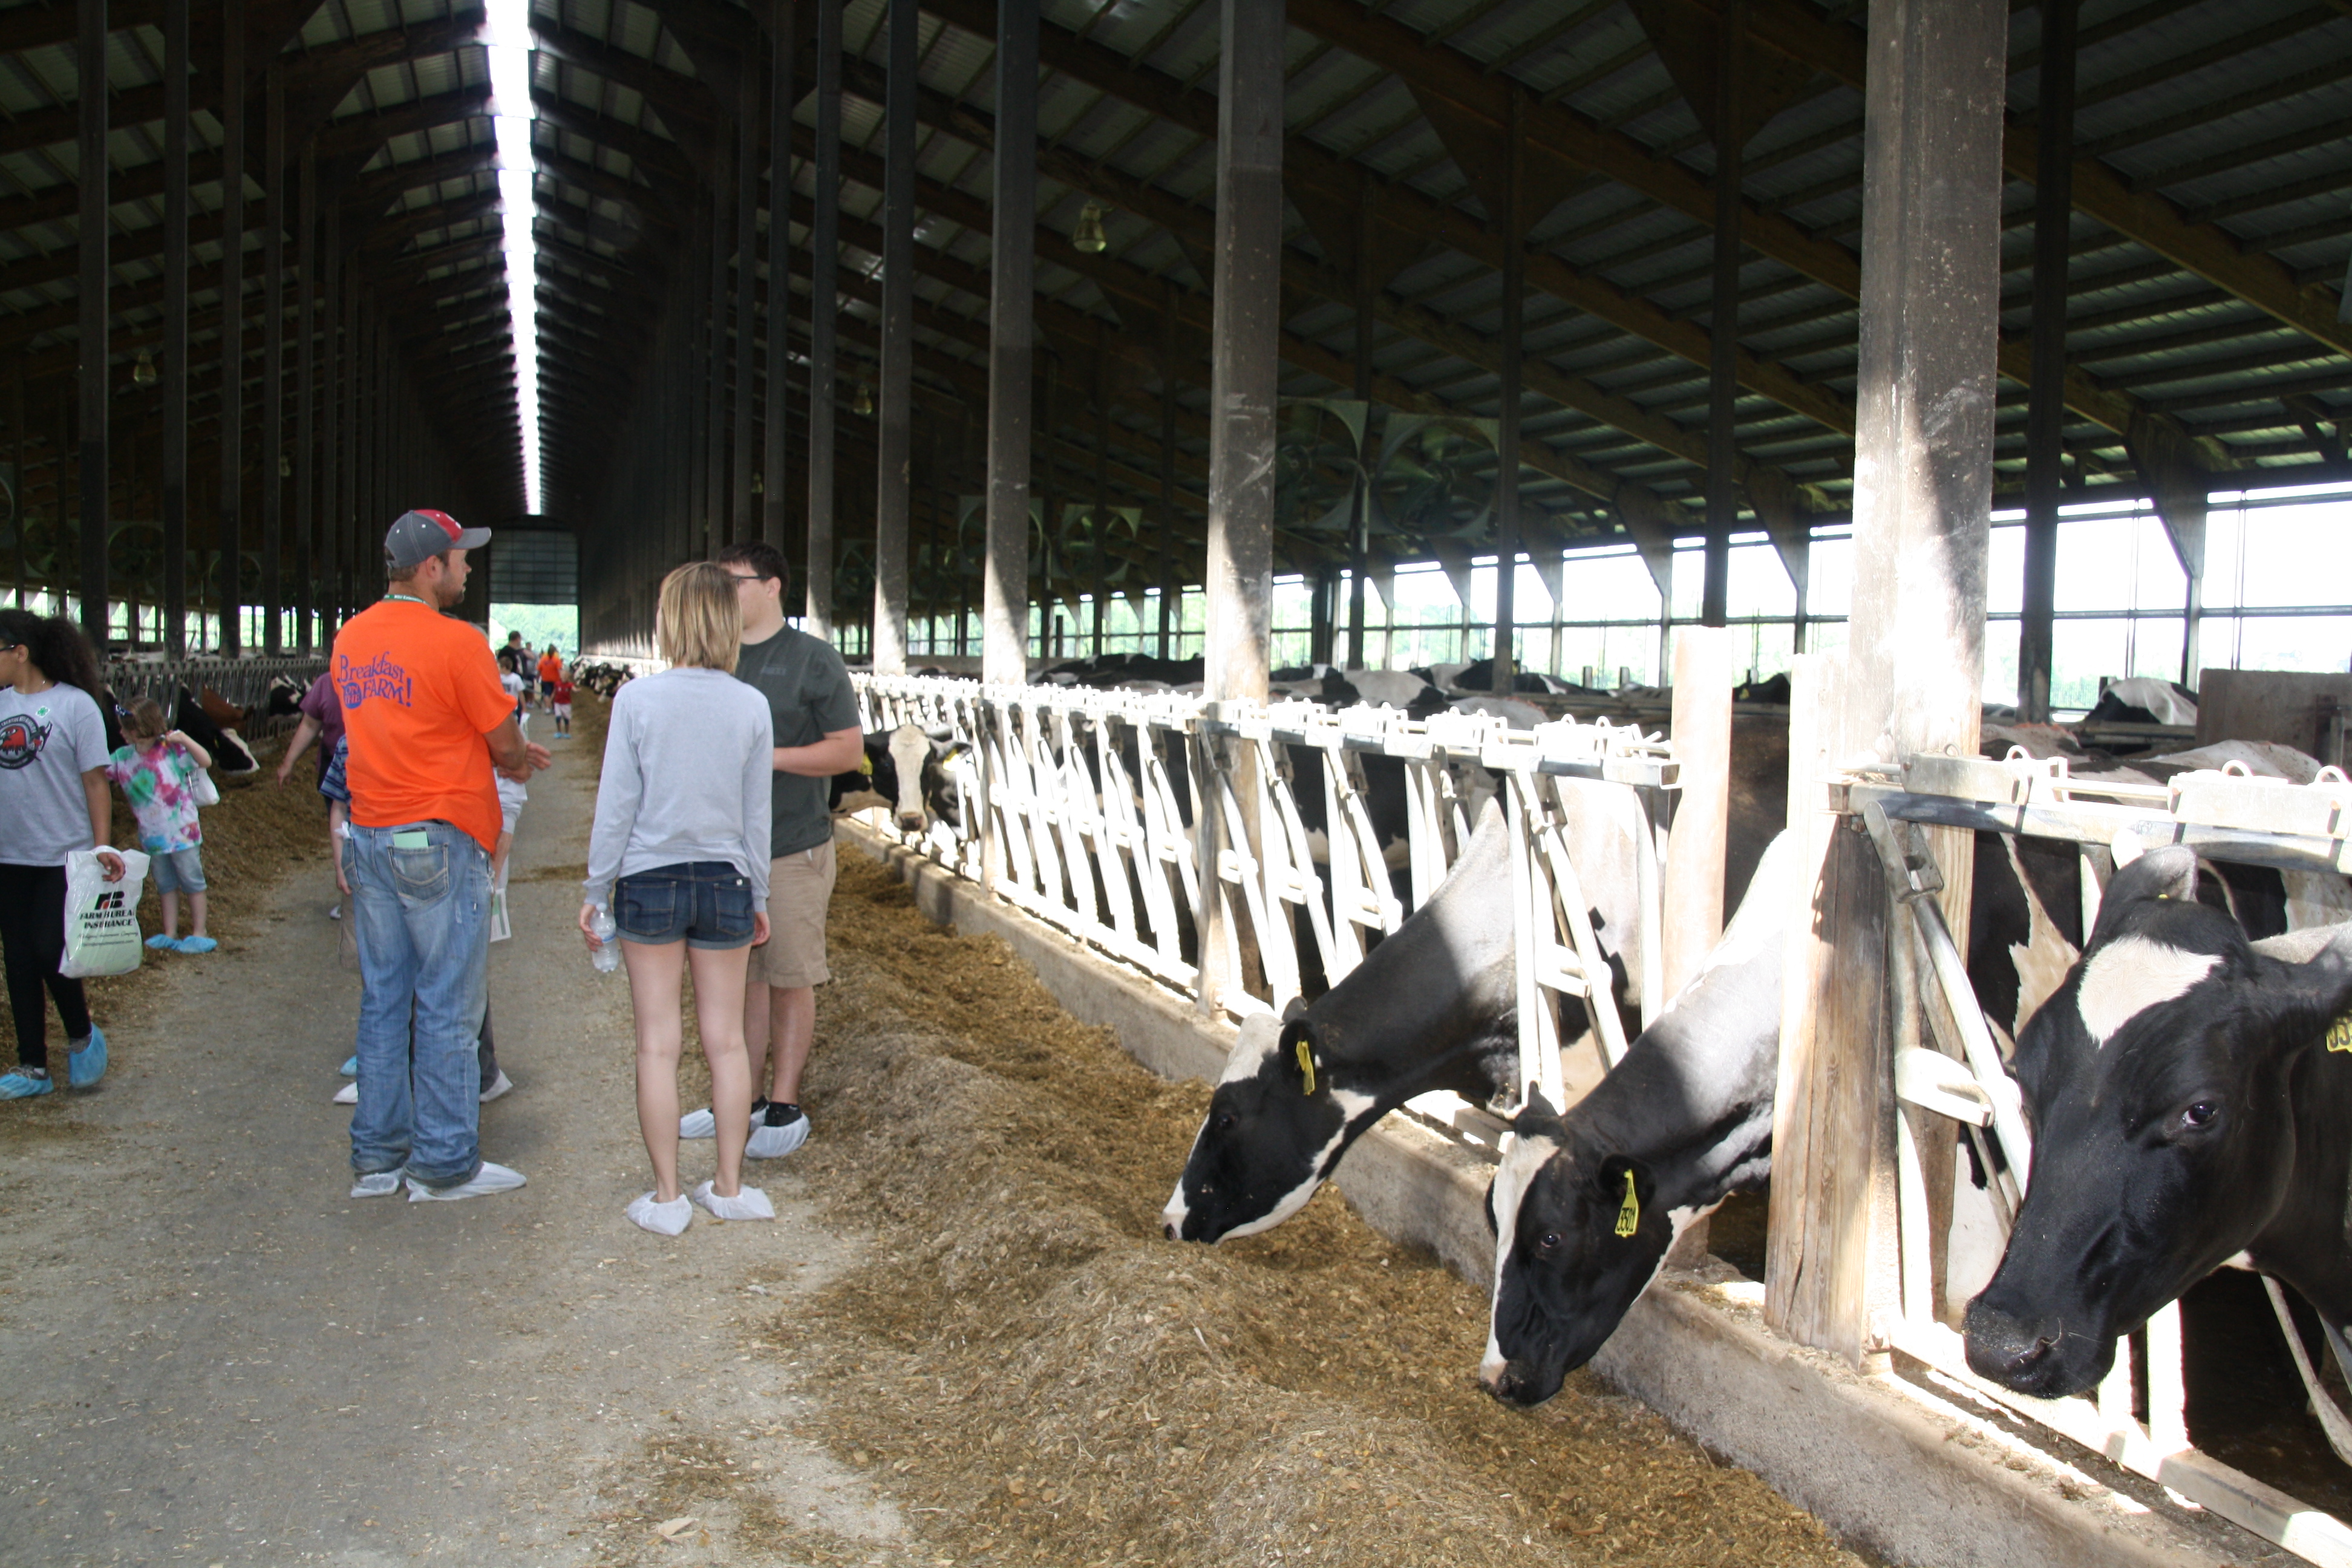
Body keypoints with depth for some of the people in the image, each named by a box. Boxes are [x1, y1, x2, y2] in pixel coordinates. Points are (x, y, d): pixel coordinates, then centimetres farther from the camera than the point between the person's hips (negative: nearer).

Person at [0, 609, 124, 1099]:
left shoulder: (75, 705, -8)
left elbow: (96, 782, -8)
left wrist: (102, 846, -14)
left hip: (64, 857, -5)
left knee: (51, 952, -8)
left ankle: (82, 1037, 19)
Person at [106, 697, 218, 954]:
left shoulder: (172, 749, -15)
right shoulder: (123, 758, -1)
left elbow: (205, 761, -17)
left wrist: (185, 740, -28)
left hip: (182, 833, -5)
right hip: (152, 836, 6)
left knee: (192, 883, 5)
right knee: (166, 886, 15)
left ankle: (199, 933, 13)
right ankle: (170, 934, 23)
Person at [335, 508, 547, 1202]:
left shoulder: (350, 639, 9)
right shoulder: (456, 642, -14)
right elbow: (506, 740, -7)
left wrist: (501, 753, 15)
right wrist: (519, 758, 16)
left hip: (369, 835, 8)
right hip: (440, 840, -7)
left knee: (383, 1001, 14)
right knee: (447, 1009, 1)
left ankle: (378, 1156, 21)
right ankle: (446, 1164, 8)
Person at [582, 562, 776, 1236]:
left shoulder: (637, 699, -9)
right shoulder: (751, 706, -3)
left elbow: (616, 806, -6)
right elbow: (757, 815, 4)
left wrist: (596, 890, 4)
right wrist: (758, 896, 14)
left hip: (650, 882, -2)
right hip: (725, 883, 2)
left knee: (658, 1045, 6)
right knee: (726, 1040, 11)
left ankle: (667, 1197, 12)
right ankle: (730, 1187, 19)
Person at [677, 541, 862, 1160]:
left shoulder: (812, 660, -4)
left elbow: (849, 749, -7)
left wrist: (768, 757, -16)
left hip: (793, 850, -5)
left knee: (789, 980, 3)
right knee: (742, 977, 11)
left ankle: (785, 1107, 12)